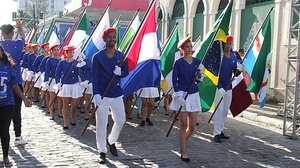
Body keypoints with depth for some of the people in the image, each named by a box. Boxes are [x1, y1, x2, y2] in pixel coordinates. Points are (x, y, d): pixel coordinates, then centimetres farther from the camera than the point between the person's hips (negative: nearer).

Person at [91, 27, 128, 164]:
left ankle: (111, 141, 36)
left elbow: (126, 72, 12)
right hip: (102, 95, -4)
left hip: (117, 94, 4)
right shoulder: (98, 57, -5)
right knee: (101, 124, 0)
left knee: (121, 121, 9)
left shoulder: (121, 56, 5)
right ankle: (102, 152, 12)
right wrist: (96, 94, -18)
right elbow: (94, 76, -9)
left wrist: (120, 73, -13)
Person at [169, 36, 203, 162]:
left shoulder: (197, 62, 6)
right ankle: (183, 152, 13)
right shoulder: (178, 63, -6)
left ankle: (182, 143, 34)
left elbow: (198, 80, 12)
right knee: (183, 125, 2)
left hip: (194, 95, 4)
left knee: (192, 126, 6)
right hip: (182, 95, -4)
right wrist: (178, 94, -14)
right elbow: (174, 79, -5)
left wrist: (199, 76, -10)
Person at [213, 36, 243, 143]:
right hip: (218, 87, -6)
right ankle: (216, 134, -2)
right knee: (219, 110, -7)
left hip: (228, 87, 6)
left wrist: (238, 69, -14)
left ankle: (220, 131, 24)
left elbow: (235, 71, 11)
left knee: (225, 110, 12)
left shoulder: (233, 57, 6)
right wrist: (220, 87, -24)